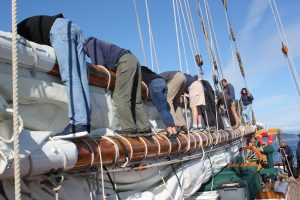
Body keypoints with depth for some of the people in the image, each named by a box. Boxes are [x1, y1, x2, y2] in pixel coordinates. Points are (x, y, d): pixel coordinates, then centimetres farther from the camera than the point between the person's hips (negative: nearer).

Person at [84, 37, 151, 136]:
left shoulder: (90, 43, 4)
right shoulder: (97, 43, 31)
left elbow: (100, 64, -5)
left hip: (125, 62, -9)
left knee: (120, 97, -11)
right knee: (135, 99, 7)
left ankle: (129, 129, -15)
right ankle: (145, 128, 5)